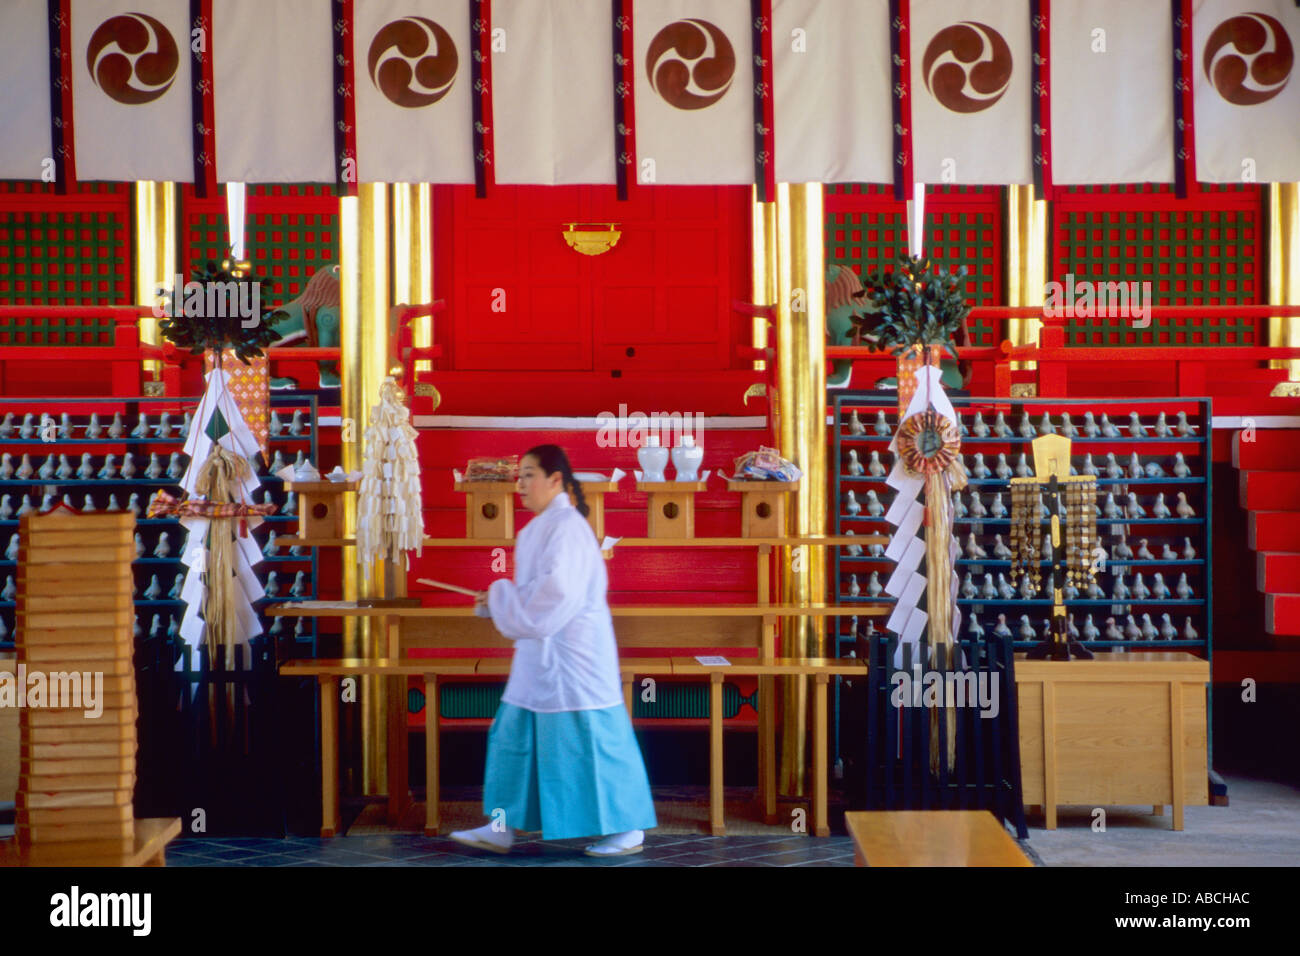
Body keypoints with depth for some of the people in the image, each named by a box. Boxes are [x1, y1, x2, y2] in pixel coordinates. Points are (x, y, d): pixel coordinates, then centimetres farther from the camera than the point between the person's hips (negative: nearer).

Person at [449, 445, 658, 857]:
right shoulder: (544, 527, 14)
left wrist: (501, 595, -12)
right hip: (542, 653, 10)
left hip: (571, 652, -10)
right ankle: (502, 828, 16)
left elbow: (558, 591, -23)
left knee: (590, 737, -3)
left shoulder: (566, 526, -16)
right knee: (516, 735, 11)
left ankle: (629, 829, 7)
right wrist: (497, 602, 7)